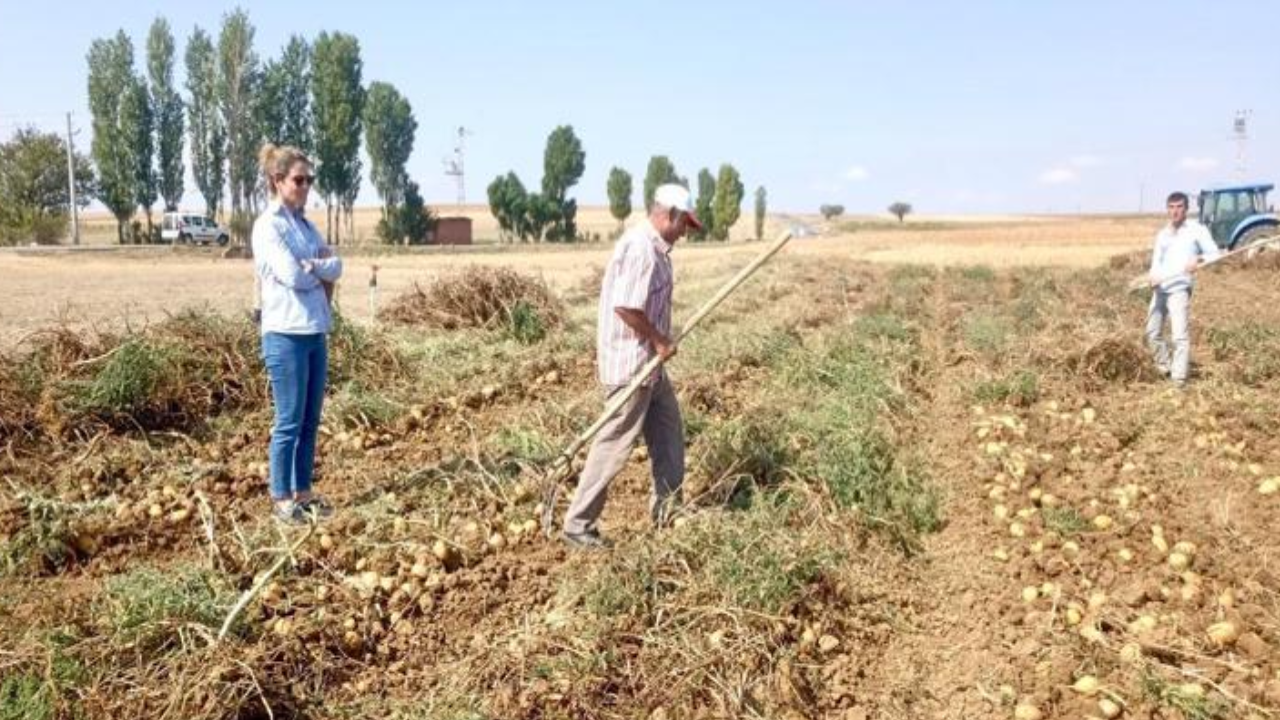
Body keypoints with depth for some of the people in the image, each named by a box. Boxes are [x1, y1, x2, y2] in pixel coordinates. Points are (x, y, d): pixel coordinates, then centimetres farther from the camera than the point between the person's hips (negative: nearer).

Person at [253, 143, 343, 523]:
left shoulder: (306, 225, 14)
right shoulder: (268, 226, -9)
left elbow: (336, 267, 7)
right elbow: (292, 275, -18)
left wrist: (311, 266, -10)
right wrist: (320, 268, -1)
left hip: (315, 332, 7)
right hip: (286, 335, -7)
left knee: (310, 421, 12)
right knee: (289, 422, 0)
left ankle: (303, 491, 22)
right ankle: (281, 498, 11)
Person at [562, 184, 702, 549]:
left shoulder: (653, 246, 13)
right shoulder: (641, 247, -20)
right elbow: (625, 306, -27)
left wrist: (658, 342, 7)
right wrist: (659, 340, -16)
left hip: (647, 361, 11)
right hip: (630, 363, -11)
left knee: (669, 430, 19)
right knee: (616, 443, -4)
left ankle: (667, 508, 31)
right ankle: (578, 525, 5)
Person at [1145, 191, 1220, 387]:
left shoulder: (1196, 230, 3)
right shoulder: (1162, 234, 17)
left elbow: (1215, 254, -2)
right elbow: (1156, 262, 11)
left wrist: (1199, 259, -23)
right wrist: (1152, 276, -11)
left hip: (1179, 288, -6)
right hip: (1159, 289, 6)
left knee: (1180, 335, -14)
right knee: (1152, 333, 11)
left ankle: (1179, 379, -13)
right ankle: (1166, 369, 28)